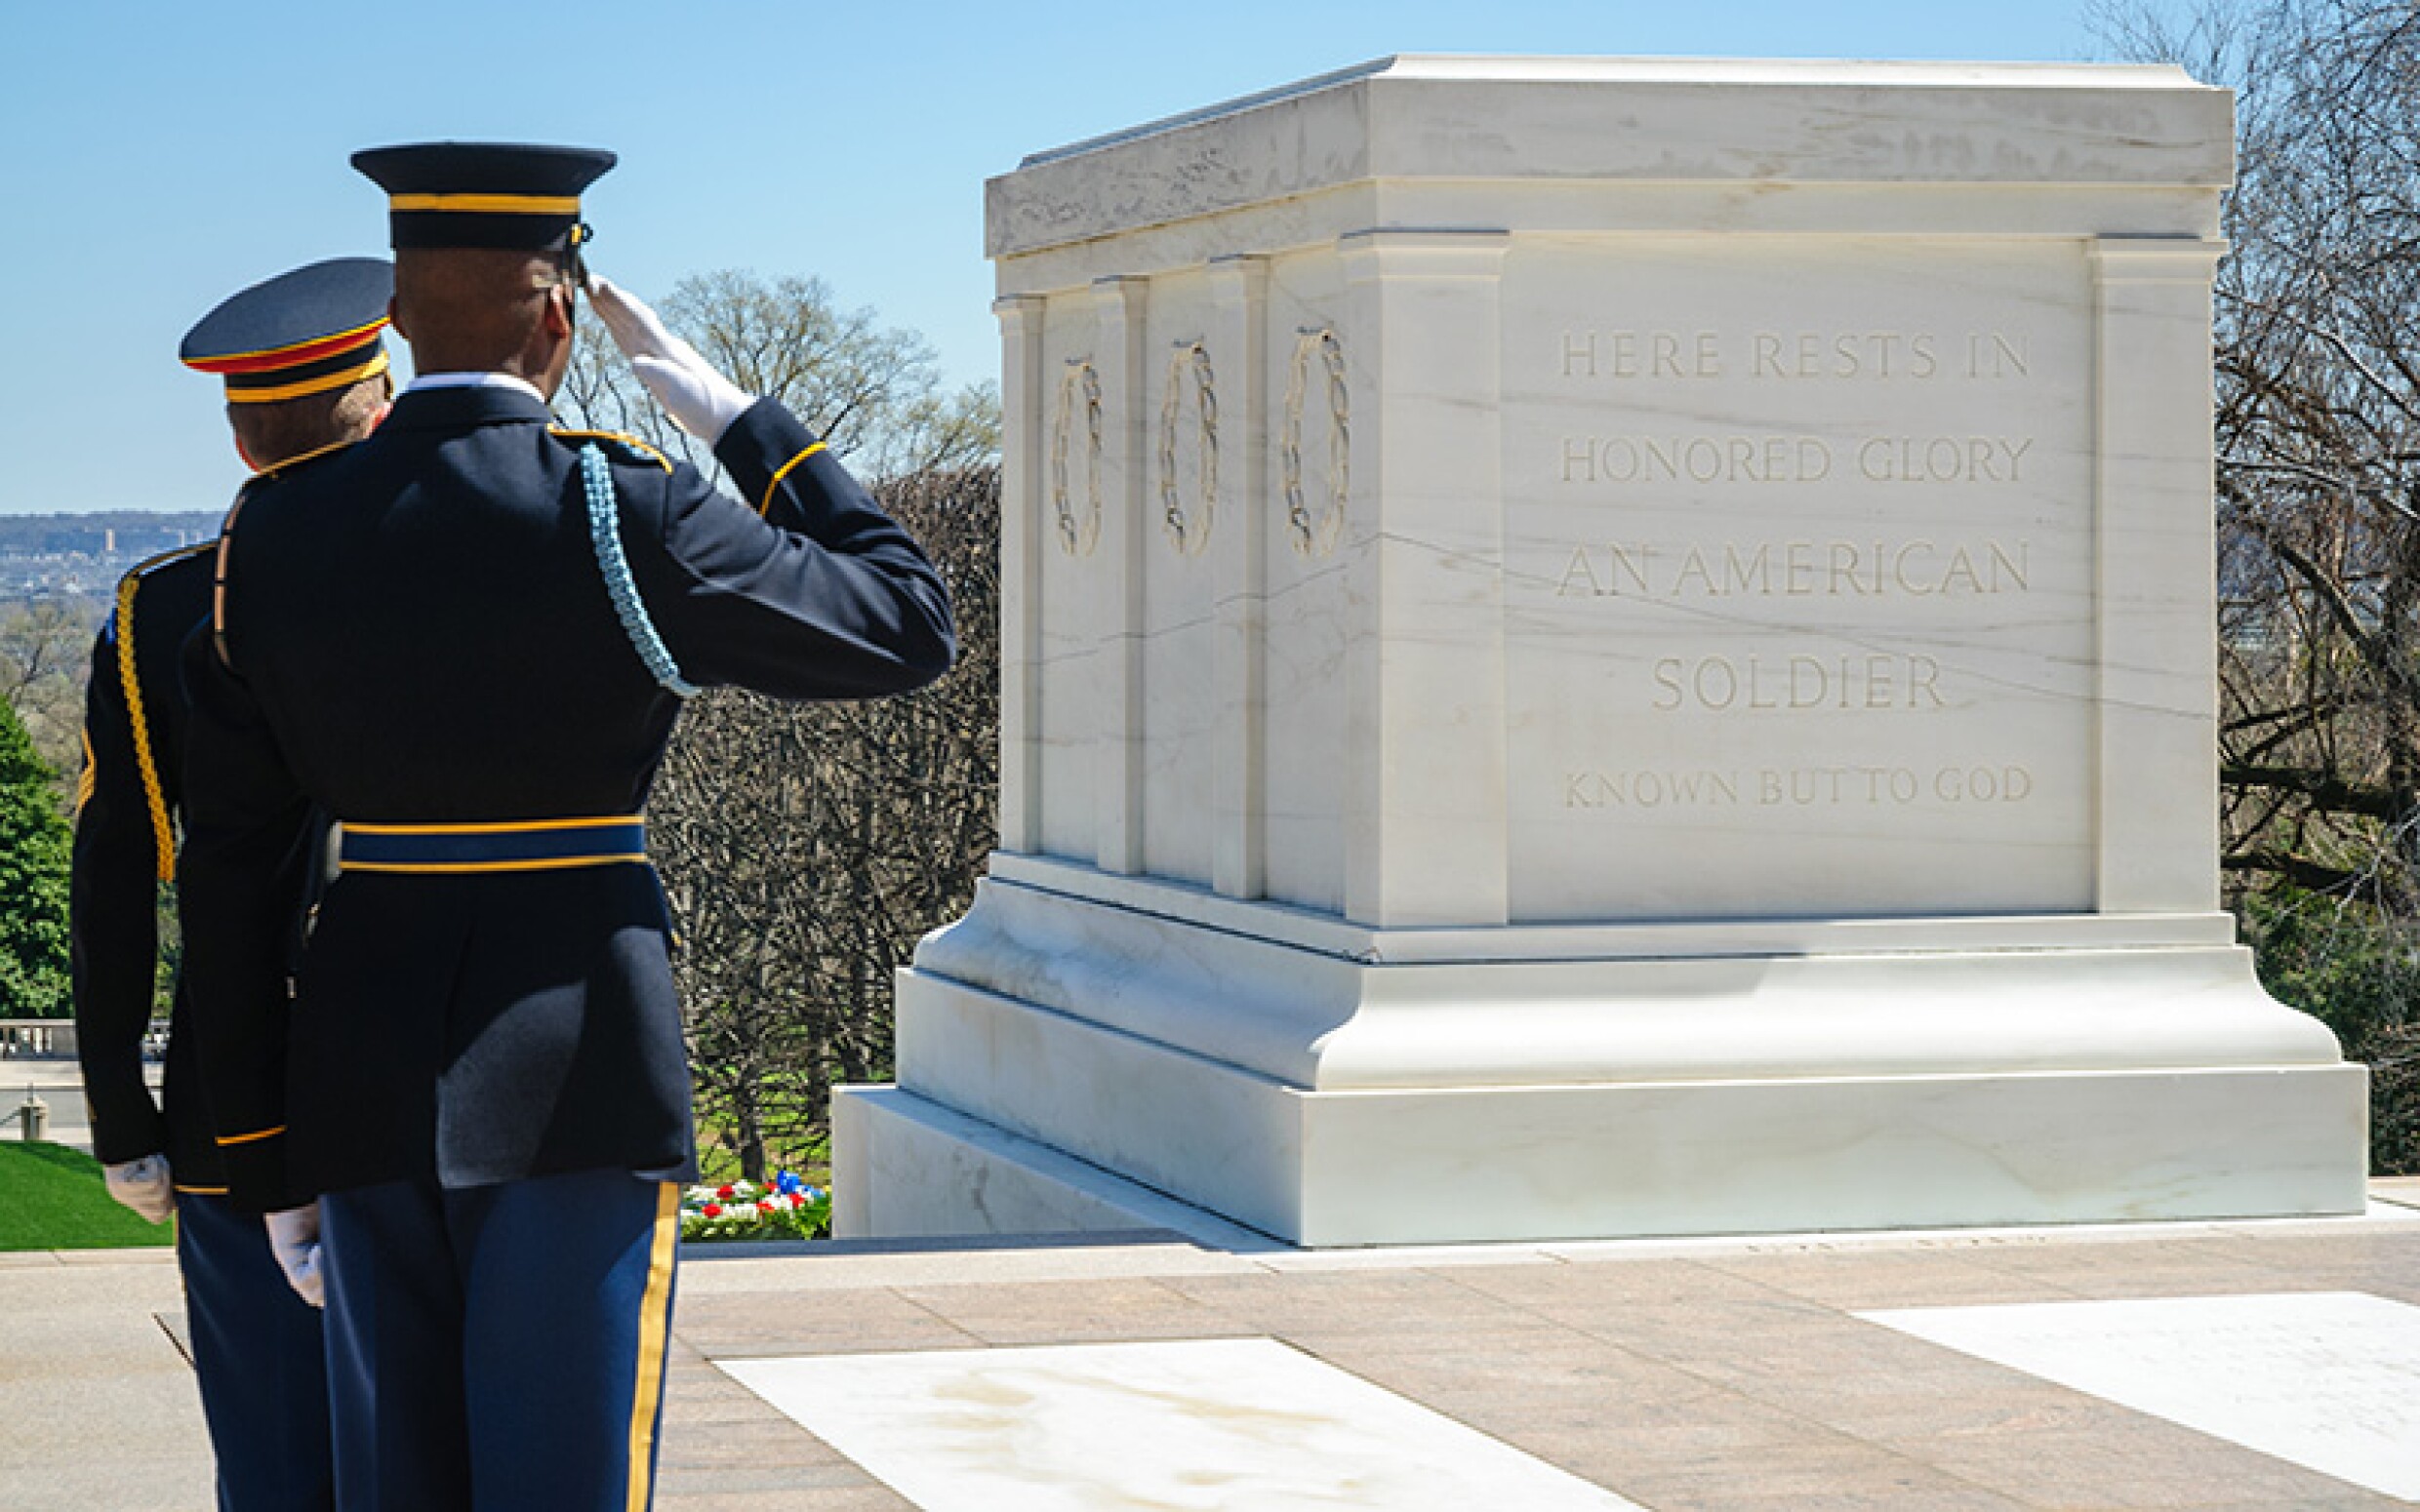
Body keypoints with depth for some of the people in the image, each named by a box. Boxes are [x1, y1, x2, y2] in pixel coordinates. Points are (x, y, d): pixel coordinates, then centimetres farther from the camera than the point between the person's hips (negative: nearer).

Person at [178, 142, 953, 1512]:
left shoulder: (275, 538, 2)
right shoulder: (625, 518, -11)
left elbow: (227, 870, 5)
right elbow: (912, 626, 0)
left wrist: (265, 1156, 11)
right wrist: (737, 417, 5)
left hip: (367, 1085, 4)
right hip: (576, 1085, -4)